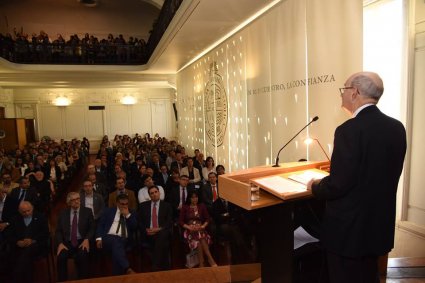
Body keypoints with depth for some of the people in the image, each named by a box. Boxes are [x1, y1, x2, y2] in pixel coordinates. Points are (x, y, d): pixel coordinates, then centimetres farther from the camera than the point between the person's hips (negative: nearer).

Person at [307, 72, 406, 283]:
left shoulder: (350, 130, -23)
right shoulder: (396, 127, 1)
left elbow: (337, 184, -24)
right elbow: (380, 175, 9)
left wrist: (314, 187, -3)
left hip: (349, 227, -7)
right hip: (379, 225, 8)